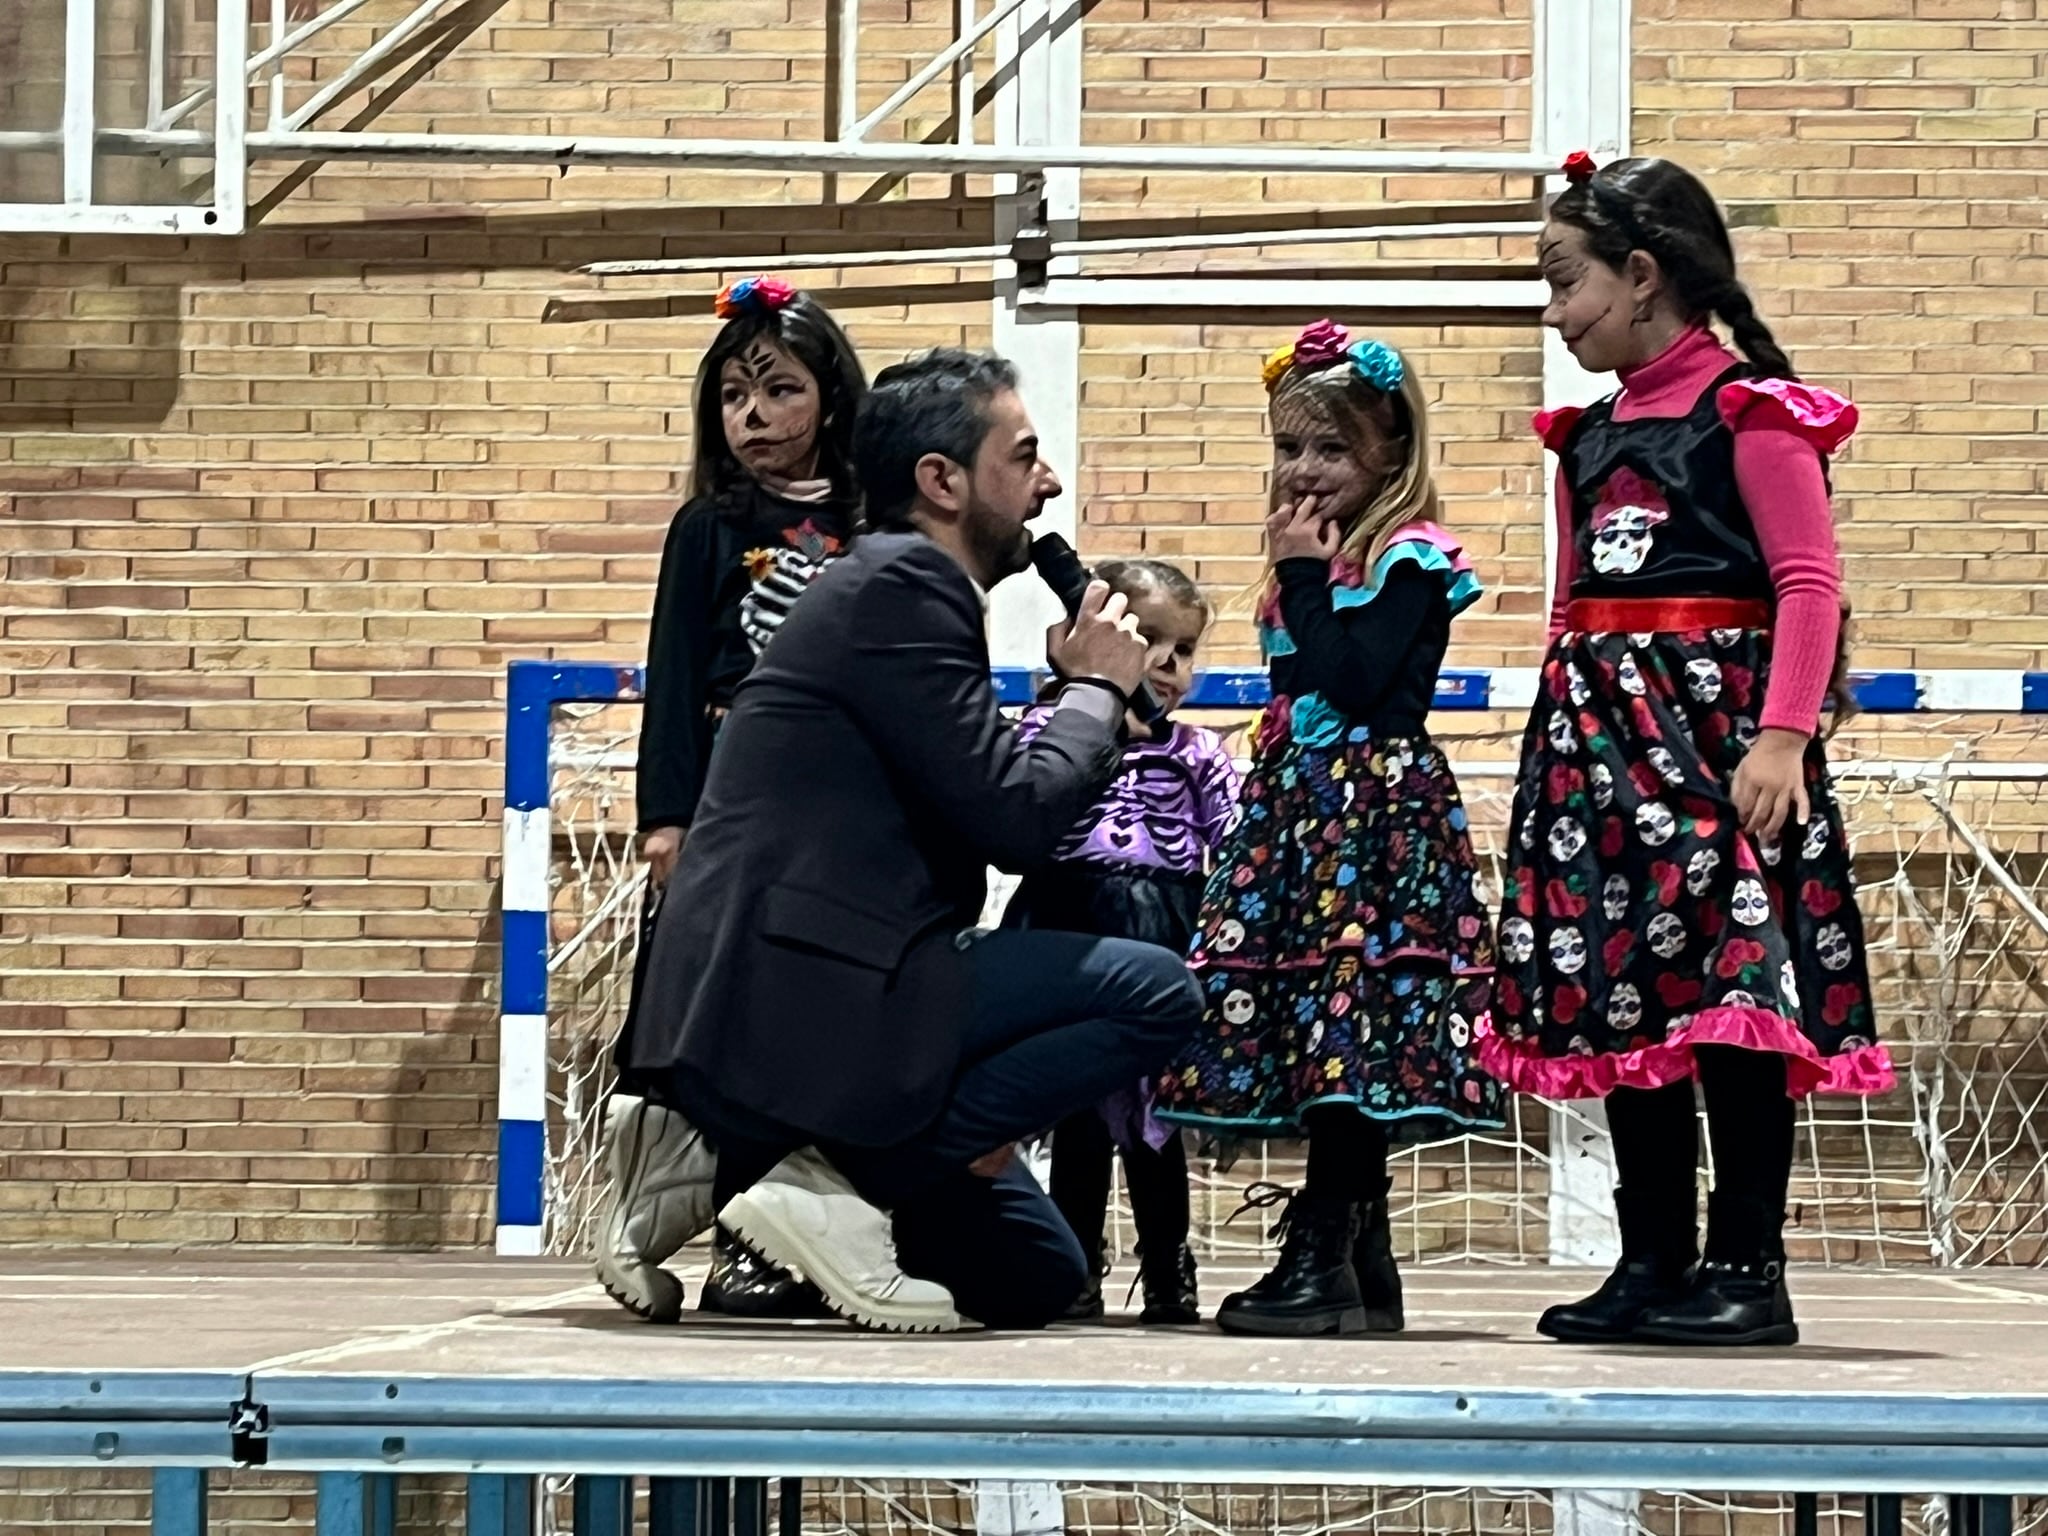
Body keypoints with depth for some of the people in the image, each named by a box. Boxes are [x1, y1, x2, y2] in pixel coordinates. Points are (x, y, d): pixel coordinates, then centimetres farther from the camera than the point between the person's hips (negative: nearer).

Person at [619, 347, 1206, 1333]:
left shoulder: (907, 587, 21)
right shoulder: (902, 584, -10)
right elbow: (1015, 816, -16)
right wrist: (1096, 689, 1)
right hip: (788, 1003, -10)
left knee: (1035, 1279, 16)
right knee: (1155, 993, -16)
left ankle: (743, 1169, 13)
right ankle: (836, 1189, -14)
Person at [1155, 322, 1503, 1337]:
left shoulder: (1409, 560, -6)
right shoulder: (1312, 564, 19)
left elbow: (1354, 683, -18)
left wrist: (1308, 578, -12)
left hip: (1373, 812, -9)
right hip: (1297, 810, 9)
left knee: (1345, 1024, -13)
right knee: (1333, 1054, 6)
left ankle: (1323, 1260, -15)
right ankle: (1359, 1265, 9)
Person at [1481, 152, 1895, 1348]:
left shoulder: (1749, 411, -5)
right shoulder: (1590, 437, 16)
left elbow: (1809, 583, -11)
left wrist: (1784, 734, -20)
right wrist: (1560, 743, 15)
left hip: (1718, 721, -8)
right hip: (1603, 737, 8)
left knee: (1733, 982, -11)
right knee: (1616, 992, 6)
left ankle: (1748, 1268, -8)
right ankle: (1654, 1262, 12)